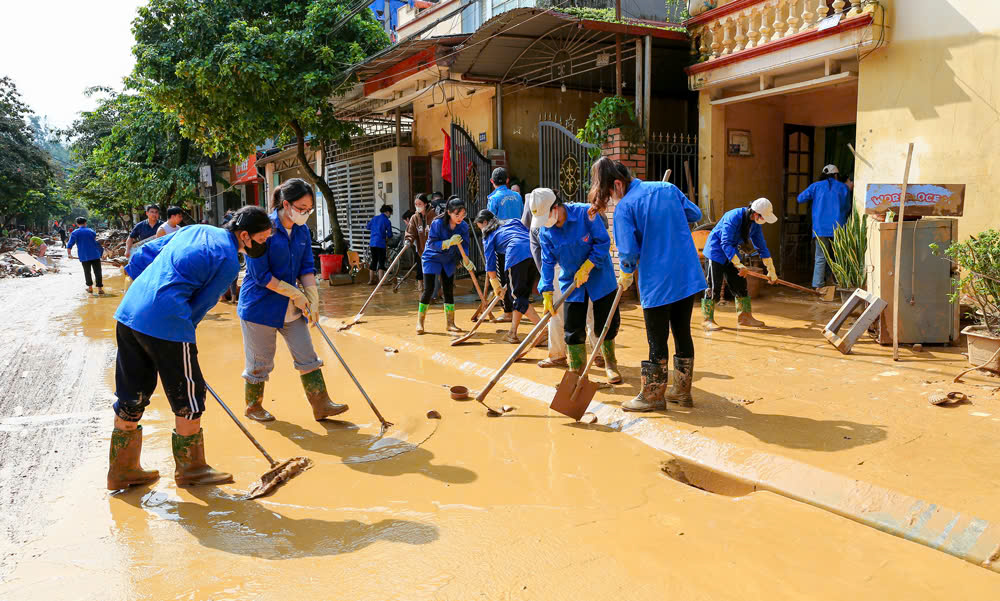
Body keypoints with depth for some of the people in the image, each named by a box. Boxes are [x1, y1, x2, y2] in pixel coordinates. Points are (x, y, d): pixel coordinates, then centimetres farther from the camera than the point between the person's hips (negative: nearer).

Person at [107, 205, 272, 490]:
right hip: (165, 323, -9)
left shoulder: (196, 230, 17)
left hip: (129, 310, 9)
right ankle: (190, 469, 23)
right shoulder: (228, 261, -7)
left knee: (131, 396, 18)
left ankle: (122, 470, 31)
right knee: (188, 397, 8)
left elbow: (142, 254, 20)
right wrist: (183, 333, 9)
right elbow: (201, 305, -4)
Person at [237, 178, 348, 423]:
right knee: (260, 363, 7)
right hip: (260, 307, -6)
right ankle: (253, 406, 28)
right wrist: (296, 294, -17)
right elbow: (260, 275, -20)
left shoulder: (302, 231, 2)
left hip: (292, 308, 6)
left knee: (307, 356, 6)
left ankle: (321, 405, 14)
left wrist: (313, 300, -7)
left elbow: (307, 268, 5)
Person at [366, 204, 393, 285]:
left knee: (374, 261, 16)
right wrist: (387, 238, 17)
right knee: (381, 262, -2)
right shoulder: (387, 221, -8)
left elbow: (368, 227, 24)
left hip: (372, 243, 6)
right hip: (380, 243, -6)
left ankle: (371, 280, 22)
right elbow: (390, 234, -5)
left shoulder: (374, 218, 10)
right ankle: (380, 280, -7)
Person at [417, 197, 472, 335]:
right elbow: (431, 243, -24)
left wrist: (466, 260, -26)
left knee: (449, 291, 4)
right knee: (428, 290, -8)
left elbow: (464, 246, -9)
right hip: (432, 258, -4)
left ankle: (450, 323, 12)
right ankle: (420, 322, 4)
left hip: (449, 260, 4)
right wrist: (449, 242, -37)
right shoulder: (437, 223, -24)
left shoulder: (463, 226, -12)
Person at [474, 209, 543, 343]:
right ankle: (512, 333, 20)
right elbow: (530, 234, 26)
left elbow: (490, 265, 16)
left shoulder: (489, 236, 20)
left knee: (520, 297, 3)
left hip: (517, 254, -6)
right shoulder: (514, 222, 35)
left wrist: (496, 287, 23)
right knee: (523, 295, 15)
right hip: (535, 251, 6)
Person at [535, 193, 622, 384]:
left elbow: (603, 241, -17)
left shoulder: (585, 213, -20)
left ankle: (610, 364, 26)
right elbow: (548, 263, -6)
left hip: (599, 276, -3)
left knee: (606, 324, 4)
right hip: (571, 282, 3)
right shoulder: (545, 232, -9)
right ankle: (577, 372, 14)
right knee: (573, 329, 1)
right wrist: (546, 293, -12)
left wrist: (587, 267, -22)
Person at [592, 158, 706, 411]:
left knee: (657, 340, 5)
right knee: (682, 332, 16)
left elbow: (629, 251, -14)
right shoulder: (667, 188, 6)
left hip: (657, 284, -6)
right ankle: (682, 391, 27)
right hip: (688, 276, 6)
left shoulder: (624, 207, -13)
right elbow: (695, 213, 17)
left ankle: (652, 395, 18)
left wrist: (626, 276, 4)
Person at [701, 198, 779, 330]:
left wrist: (771, 271, 9)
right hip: (717, 251, -8)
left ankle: (744, 316, 17)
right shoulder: (733, 217, -27)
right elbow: (726, 244, -30)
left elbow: (762, 247, 8)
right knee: (714, 286, -9)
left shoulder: (755, 224, -1)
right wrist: (739, 265, -33)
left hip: (732, 252, 8)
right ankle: (707, 320, -2)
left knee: (740, 284, 7)